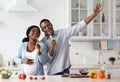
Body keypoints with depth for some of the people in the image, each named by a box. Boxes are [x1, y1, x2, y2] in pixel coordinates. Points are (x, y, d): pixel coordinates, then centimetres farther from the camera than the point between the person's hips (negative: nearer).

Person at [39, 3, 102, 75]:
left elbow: (78, 27, -6)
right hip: (52, 73, 1)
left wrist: (93, 15, -14)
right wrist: (51, 48, -18)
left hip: (65, 71, -1)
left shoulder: (63, 33, 1)